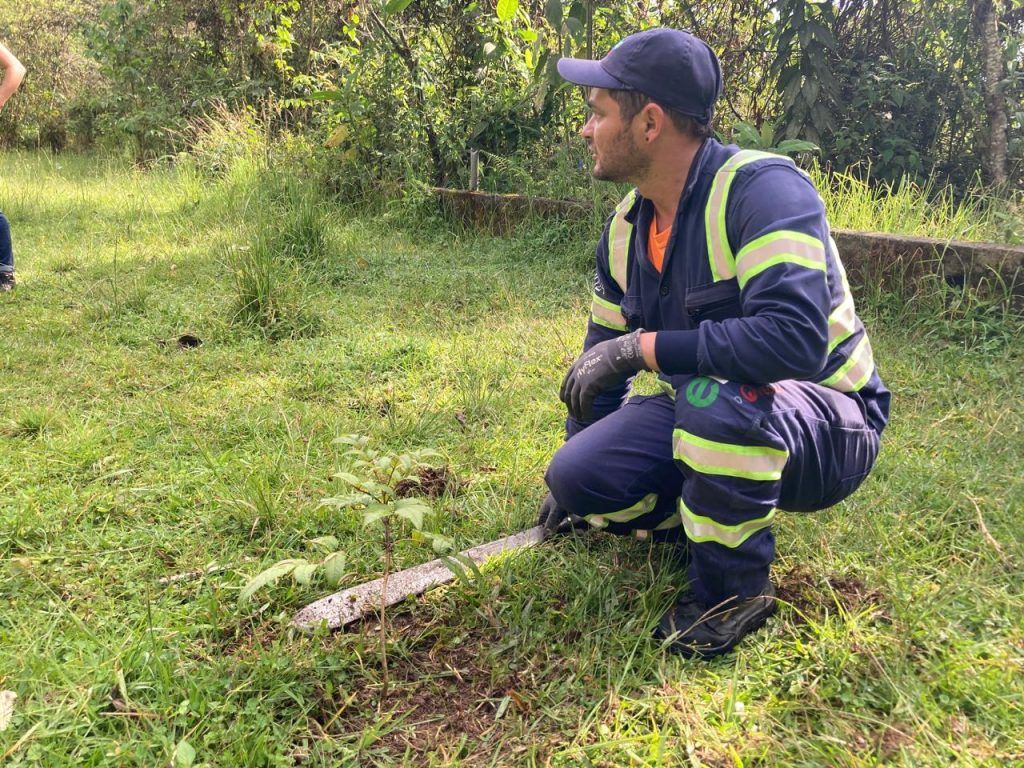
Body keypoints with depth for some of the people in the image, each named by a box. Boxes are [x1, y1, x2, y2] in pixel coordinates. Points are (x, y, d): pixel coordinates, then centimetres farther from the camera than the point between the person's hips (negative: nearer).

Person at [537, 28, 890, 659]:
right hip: (699, 411, 7)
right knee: (576, 476, -13)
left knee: (715, 396, -39)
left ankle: (735, 589, -11)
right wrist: (572, 484, 21)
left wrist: (642, 346, -31)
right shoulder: (626, 228, 1)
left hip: (828, 426, -6)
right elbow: (602, 356, 12)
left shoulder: (763, 188, -24)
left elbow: (795, 338, -39)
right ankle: (718, 525, 15)